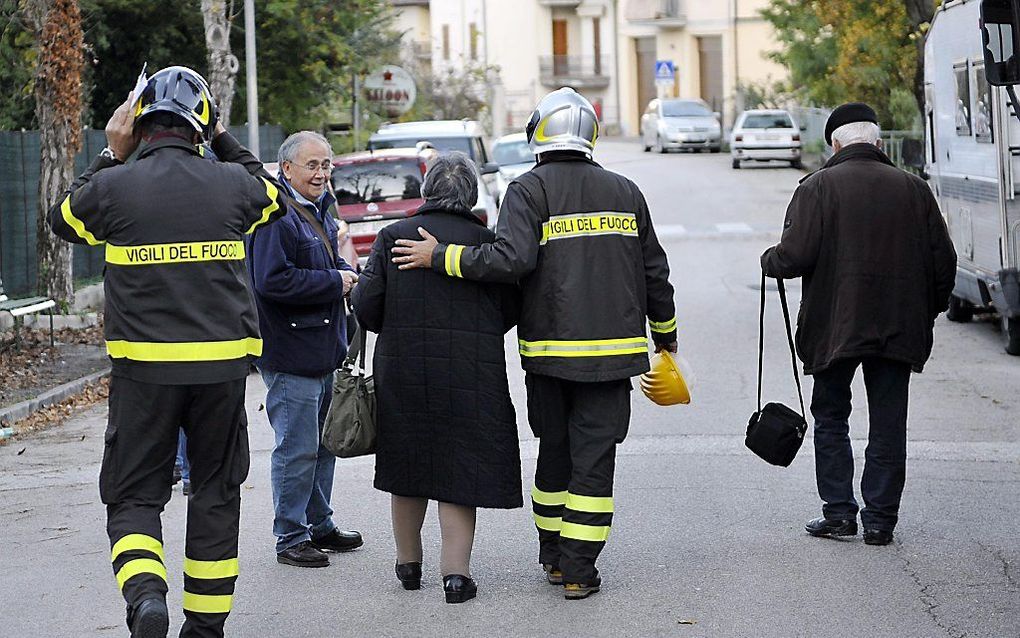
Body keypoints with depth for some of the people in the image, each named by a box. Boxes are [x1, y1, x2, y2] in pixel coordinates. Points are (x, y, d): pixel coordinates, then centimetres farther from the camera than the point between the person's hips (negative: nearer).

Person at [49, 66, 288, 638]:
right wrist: (226, 144, 26)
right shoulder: (231, 183, -1)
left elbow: (64, 219, 16)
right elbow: (274, 199, 23)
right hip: (222, 364, 2)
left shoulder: (116, 186, -6)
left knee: (134, 494, 7)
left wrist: (112, 155, 17)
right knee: (216, 493, 14)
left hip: (144, 367, -1)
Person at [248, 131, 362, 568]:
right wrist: (335, 282, -17)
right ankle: (290, 538, 5)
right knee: (297, 448, -4)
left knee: (323, 443, 18)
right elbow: (272, 280, -27)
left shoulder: (319, 210, 14)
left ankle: (319, 524, 30)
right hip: (290, 353, -10)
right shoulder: (275, 215, -18)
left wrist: (345, 273, 3)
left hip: (322, 349, 10)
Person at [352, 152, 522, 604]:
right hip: (470, 374, -1)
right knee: (460, 469, 4)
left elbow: (366, 308, -5)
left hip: (402, 370, 2)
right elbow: (510, 311, -1)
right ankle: (456, 570, -2)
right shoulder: (486, 241, -4)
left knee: (407, 467, 15)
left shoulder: (393, 238, -3)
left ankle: (408, 563, 27)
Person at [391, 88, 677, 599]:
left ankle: (554, 557, 23)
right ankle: (578, 570, 0)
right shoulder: (624, 191, 8)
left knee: (554, 450, 14)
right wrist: (665, 333, 29)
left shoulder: (530, 190, -5)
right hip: (613, 349, 1)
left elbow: (512, 259, -21)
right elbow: (653, 271, 14)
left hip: (548, 349, -1)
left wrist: (440, 258, -11)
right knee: (594, 458, 2)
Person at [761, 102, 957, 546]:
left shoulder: (820, 187, -6)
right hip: (899, 328, 3)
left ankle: (839, 512, 10)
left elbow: (795, 256, -14)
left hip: (835, 327, -2)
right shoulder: (913, 189, 4)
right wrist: (928, 310, 19)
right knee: (887, 426, 8)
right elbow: (943, 260, 5)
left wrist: (769, 261, 8)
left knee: (830, 418, 13)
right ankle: (880, 520, 9)